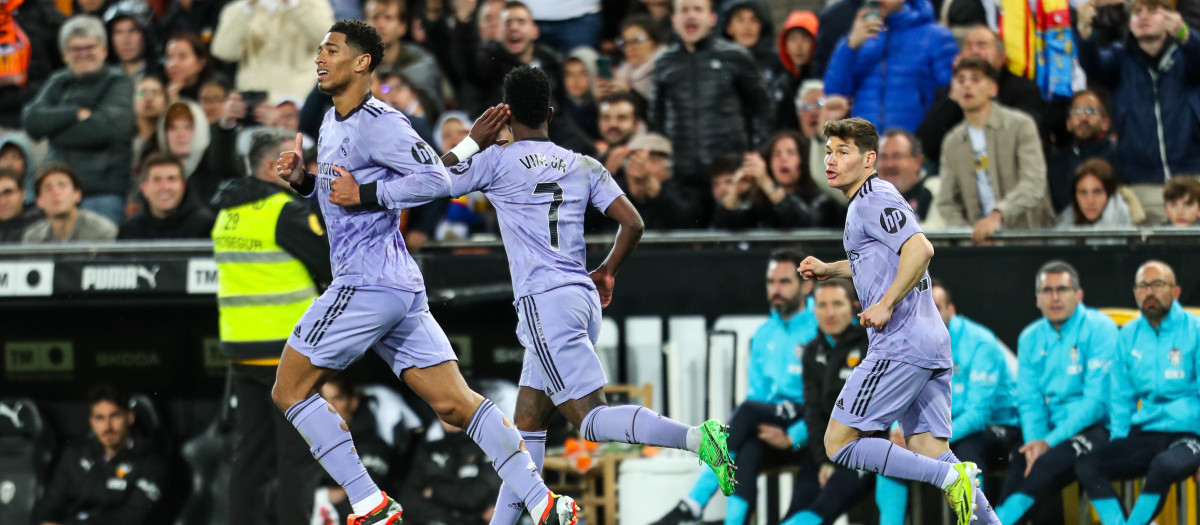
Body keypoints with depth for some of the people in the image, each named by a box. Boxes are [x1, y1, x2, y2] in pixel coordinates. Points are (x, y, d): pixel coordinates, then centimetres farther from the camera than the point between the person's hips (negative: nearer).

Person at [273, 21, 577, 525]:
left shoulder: (379, 122, -11)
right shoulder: (333, 123, 19)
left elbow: (436, 180, -19)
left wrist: (363, 194, -18)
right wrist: (302, 180, 12)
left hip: (367, 282, -10)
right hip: (401, 285, 10)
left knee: (290, 390, -2)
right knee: (456, 404, 4)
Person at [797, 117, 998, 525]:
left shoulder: (874, 200, -9)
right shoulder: (864, 204, 22)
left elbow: (920, 249, -24)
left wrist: (886, 305, -20)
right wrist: (828, 270, 28)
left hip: (900, 346, -10)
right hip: (931, 345, 10)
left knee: (839, 444, -8)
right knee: (929, 453, 7)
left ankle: (950, 478, -17)